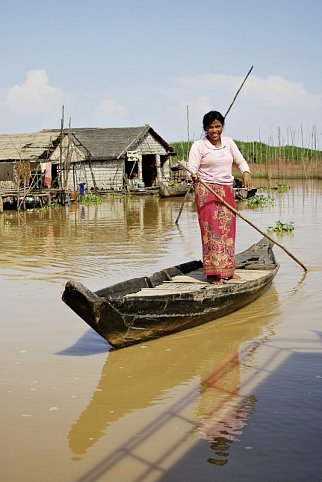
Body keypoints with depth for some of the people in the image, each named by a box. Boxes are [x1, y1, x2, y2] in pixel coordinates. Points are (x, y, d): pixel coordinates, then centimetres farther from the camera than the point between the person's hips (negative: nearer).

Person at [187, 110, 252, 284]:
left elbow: (240, 160, 16)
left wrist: (246, 172, -6)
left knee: (228, 229, 7)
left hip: (227, 190, 5)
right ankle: (213, 272, -11)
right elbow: (192, 166, -11)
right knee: (211, 229, -11)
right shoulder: (199, 145, -3)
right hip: (206, 190, -5)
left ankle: (227, 270, 16)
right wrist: (194, 175, -35)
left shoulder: (228, 142, 12)